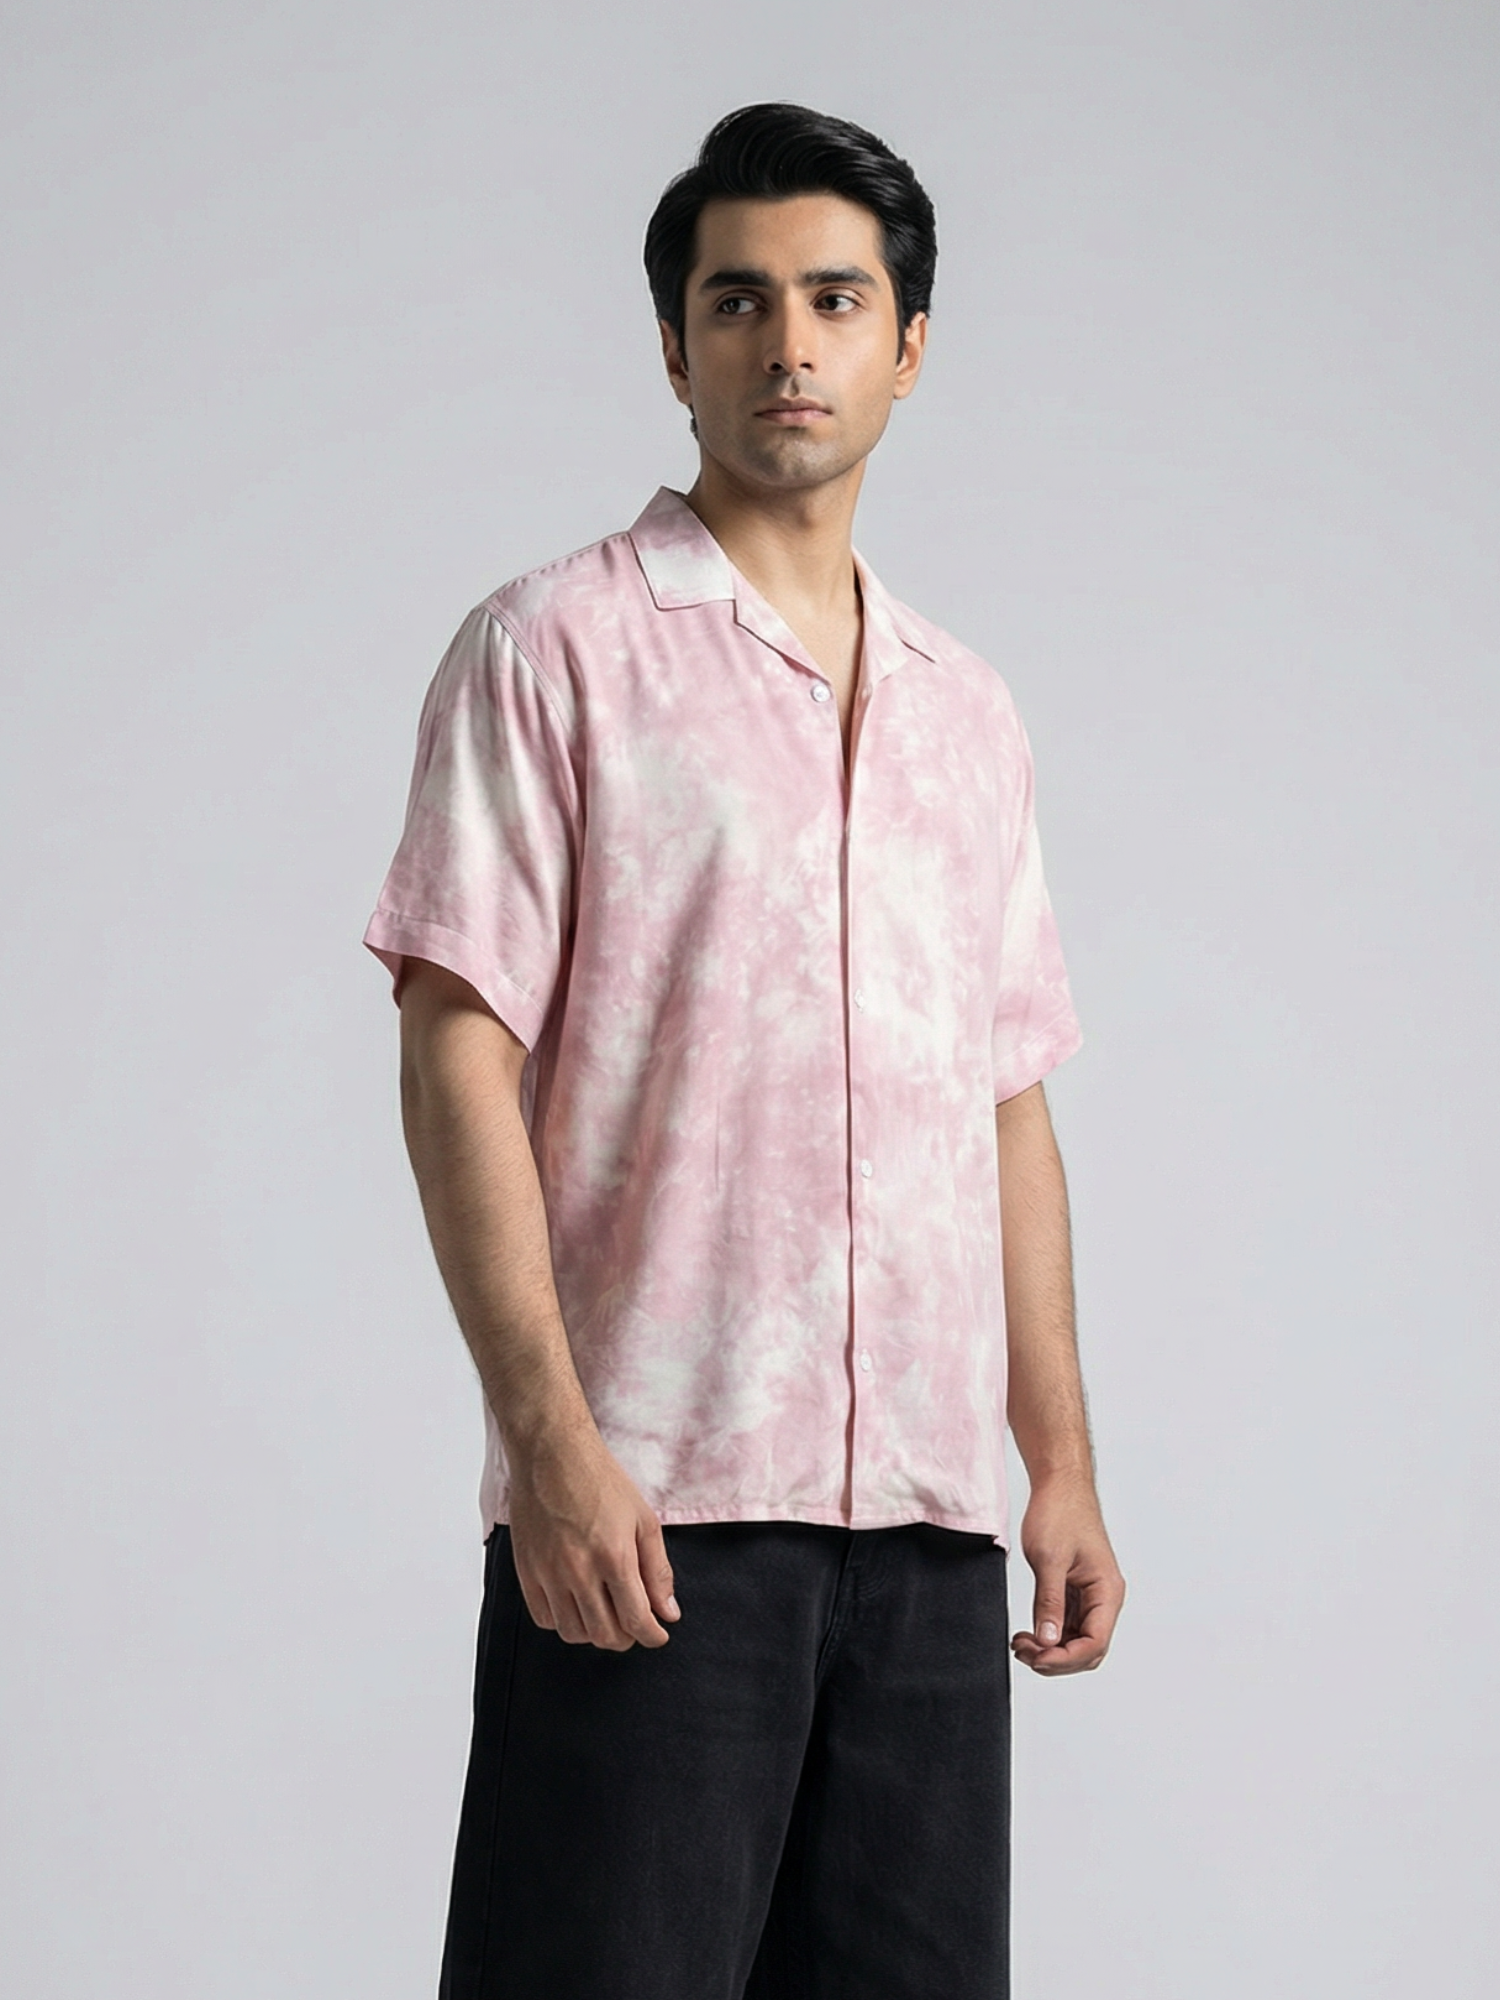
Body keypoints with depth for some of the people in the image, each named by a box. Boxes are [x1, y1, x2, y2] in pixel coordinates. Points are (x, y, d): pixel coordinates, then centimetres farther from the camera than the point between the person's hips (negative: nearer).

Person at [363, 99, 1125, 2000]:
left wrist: (1061, 1460, 12)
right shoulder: (555, 648, 0)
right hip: (649, 1503, -5)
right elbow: (458, 1057, -7)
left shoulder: (970, 716, 18)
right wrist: (547, 1434, -16)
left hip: (927, 1514, 5)